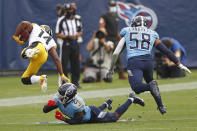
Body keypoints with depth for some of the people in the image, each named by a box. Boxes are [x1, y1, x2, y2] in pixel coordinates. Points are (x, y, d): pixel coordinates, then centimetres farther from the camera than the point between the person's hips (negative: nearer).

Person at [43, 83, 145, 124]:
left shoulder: (76, 105, -43)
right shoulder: (59, 100, -23)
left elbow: (77, 121, -37)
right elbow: (45, 110, -18)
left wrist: (62, 119, -42)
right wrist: (49, 105, -41)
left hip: (93, 116, -7)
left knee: (115, 117, 12)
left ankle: (131, 99, 26)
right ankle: (106, 104, 62)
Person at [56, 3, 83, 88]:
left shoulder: (77, 20, 12)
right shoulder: (61, 21, -5)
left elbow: (80, 32, 18)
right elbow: (58, 34, -7)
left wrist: (76, 35, -5)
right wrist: (68, 36, -19)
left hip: (75, 44, 5)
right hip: (66, 45, -5)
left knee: (75, 64, 7)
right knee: (64, 64, -8)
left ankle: (75, 82, 16)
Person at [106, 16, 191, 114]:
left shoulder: (127, 32, 18)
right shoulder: (152, 34, 21)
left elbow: (116, 53, 12)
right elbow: (166, 51, 18)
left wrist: (111, 69, 21)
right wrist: (179, 64, 24)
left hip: (133, 62, -3)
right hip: (148, 61, 3)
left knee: (137, 88, -12)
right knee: (150, 82, 29)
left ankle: (151, 86, -41)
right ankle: (161, 106, 22)